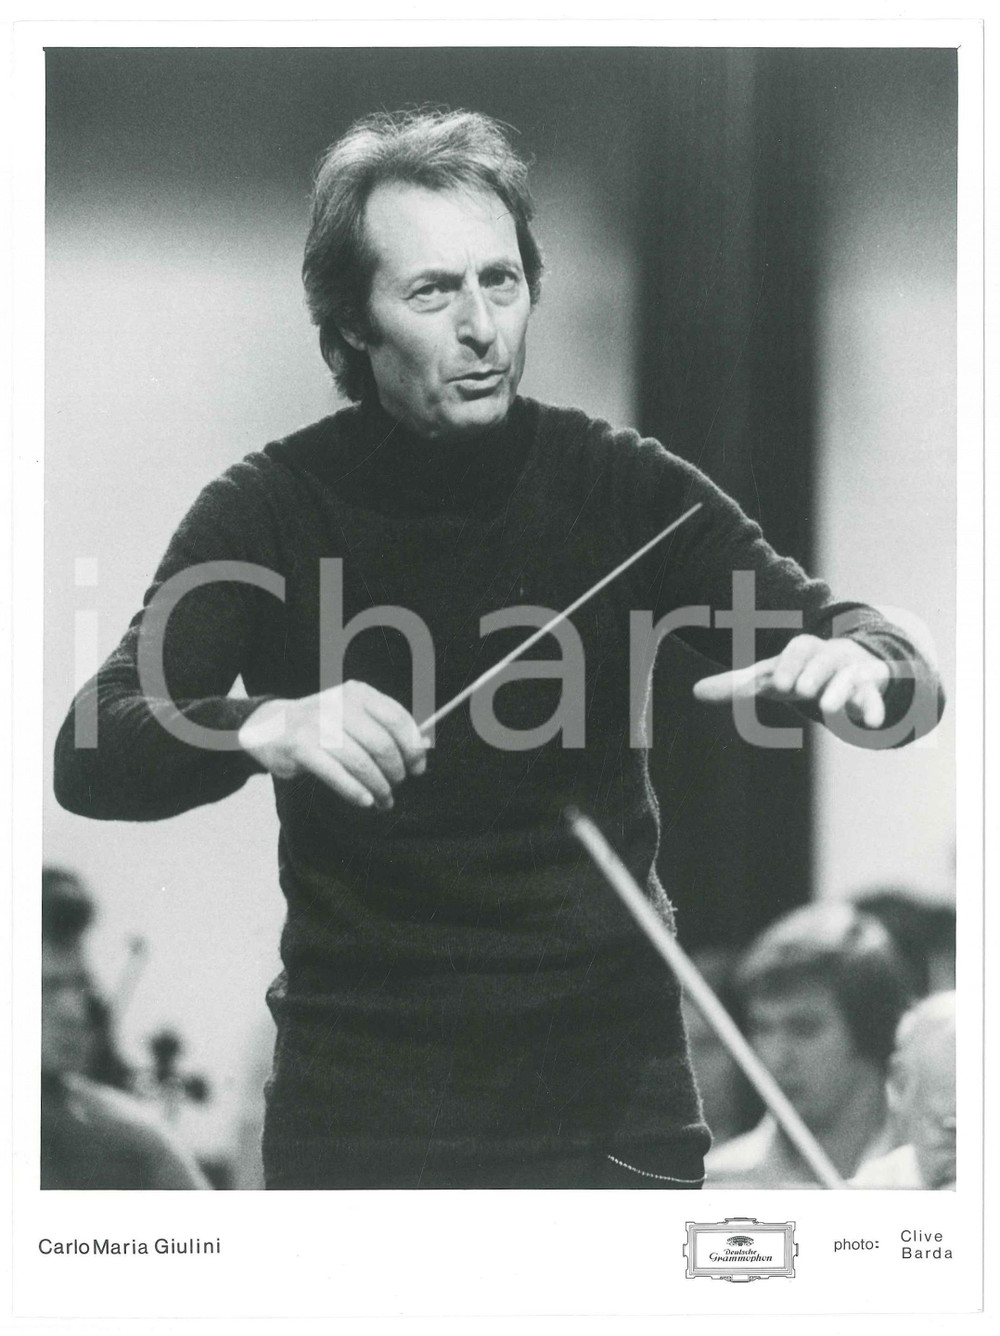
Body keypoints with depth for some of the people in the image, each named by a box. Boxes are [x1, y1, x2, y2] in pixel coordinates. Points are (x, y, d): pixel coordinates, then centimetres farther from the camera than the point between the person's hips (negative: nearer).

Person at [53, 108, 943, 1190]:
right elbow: (89, 756, -14)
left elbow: (902, 671, -5)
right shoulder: (273, 511, -4)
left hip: (610, 1079, 1)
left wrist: (859, 666, -31)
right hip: (361, 1090, -1)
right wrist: (261, 729, -35)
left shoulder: (623, 487, -1)